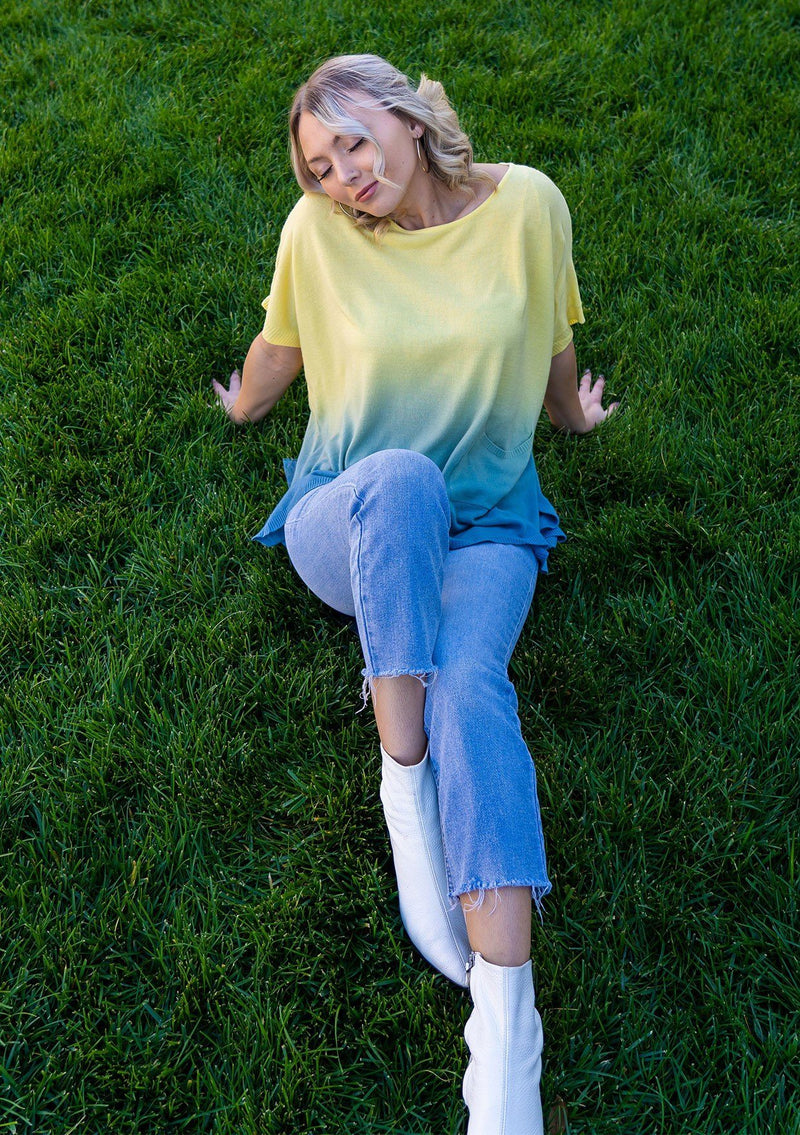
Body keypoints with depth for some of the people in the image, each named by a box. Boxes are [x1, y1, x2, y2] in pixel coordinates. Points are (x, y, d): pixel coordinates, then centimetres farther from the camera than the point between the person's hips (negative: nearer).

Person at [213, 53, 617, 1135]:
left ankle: (505, 1042, -38)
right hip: (344, 523, 0)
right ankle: (405, 786, -32)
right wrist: (244, 408, 32)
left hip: (486, 527, 0)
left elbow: (552, 337, 14)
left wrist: (572, 418, 30)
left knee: (469, 687, -33)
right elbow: (278, 346, 15)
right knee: (400, 476, -39)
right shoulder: (316, 233, -5)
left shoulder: (524, 203, -4)